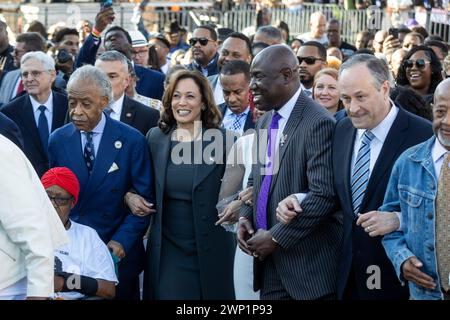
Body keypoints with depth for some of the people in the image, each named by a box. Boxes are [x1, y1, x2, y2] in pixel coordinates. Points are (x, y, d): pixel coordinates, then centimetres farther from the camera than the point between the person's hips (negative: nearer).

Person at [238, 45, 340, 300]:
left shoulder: (318, 123, -16)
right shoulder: (265, 121, 13)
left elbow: (323, 196, -21)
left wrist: (276, 237, -17)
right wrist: (246, 217, 4)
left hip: (307, 263, -8)